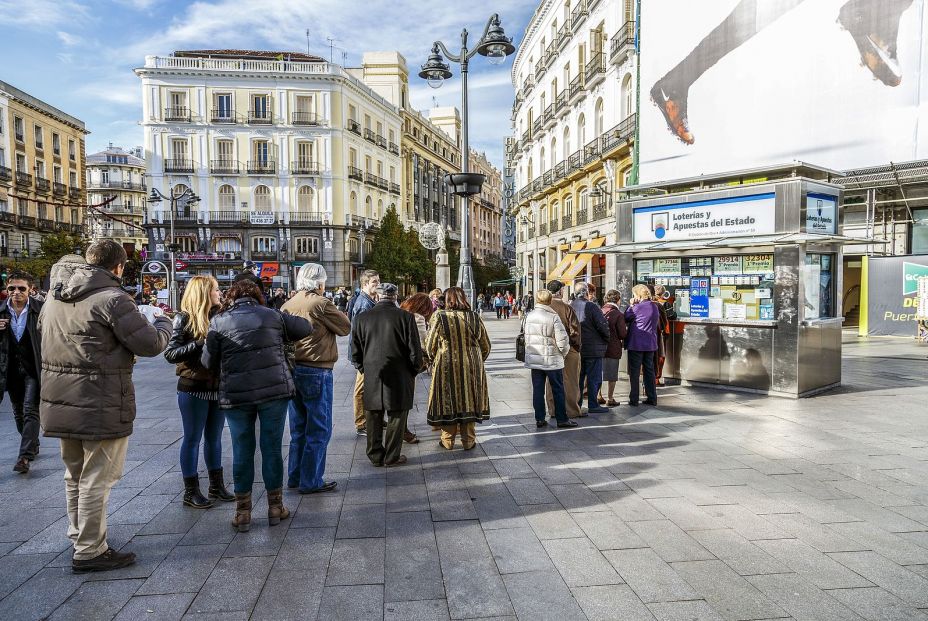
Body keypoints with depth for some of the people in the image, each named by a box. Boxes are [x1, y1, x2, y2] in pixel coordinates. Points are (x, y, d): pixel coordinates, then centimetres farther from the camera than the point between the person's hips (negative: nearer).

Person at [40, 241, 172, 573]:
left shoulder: (55, 295, 7)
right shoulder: (112, 298, -18)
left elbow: (42, 327, 26)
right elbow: (151, 344, -16)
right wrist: (161, 321, 4)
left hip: (60, 403, 8)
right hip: (101, 406, -8)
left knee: (75, 474, 23)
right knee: (96, 479, 4)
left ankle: (78, 535, 39)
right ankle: (89, 552, 14)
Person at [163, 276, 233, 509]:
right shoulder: (185, 319, -8)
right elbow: (170, 354, -12)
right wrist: (200, 344, -21)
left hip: (217, 387, 5)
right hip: (194, 388, -5)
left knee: (214, 438, 14)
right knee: (192, 439, 5)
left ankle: (216, 485, 26)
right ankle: (191, 491, 17)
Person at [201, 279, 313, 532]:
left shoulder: (219, 322, 2)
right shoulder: (272, 315, 4)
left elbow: (208, 362, 3)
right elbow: (306, 328, 13)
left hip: (235, 395, 0)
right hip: (275, 390, 0)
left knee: (242, 452, 11)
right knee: (272, 448, 10)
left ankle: (243, 512, 20)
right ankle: (275, 507, 21)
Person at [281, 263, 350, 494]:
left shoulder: (288, 305, 7)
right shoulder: (321, 304, -14)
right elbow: (345, 327, -4)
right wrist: (335, 311, 9)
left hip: (292, 370, 7)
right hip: (316, 372, -7)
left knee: (298, 428, 18)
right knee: (319, 430, 3)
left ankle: (295, 476, 26)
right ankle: (311, 481, 8)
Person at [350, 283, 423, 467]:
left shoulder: (360, 318, -2)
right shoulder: (405, 317, -10)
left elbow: (355, 352, 4)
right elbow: (415, 350, -8)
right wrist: (413, 372, 7)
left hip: (371, 378, 3)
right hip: (399, 378, -2)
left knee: (373, 418, 14)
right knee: (396, 417, 10)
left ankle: (375, 456, 23)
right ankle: (392, 457, 18)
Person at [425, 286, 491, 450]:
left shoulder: (439, 317, -9)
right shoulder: (475, 318, -2)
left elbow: (430, 346, -2)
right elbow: (486, 346, 7)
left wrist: (432, 361, 16)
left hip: (446, 367, -2)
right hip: (472, 368, 2)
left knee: (447, 401, 10)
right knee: (469, 400, 12)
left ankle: (448, 441, 20)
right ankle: (468, 441, 20)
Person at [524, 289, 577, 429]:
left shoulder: (529, 316, 0)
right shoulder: (553, 317, -15)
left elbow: (526, 337, 8)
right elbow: (562, 340, -17)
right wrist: (564, 352, 1)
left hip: (534, 359, 4)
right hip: (552, 360, -4)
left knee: (537, 390, 10)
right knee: (558, 390, 8)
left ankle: (539, 419, 14)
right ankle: (562, 419, 14)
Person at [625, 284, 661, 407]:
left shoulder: (637, 307, -15)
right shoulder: (655, 307, 7)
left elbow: (625, 319, -4)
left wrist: (630, 305, 1)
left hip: (636, 344, -6)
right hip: (650, 344, 7)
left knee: (634, 372, 2)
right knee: (649, 371, 13)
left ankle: (634, 399, 3)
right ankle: (652, 398, 16)